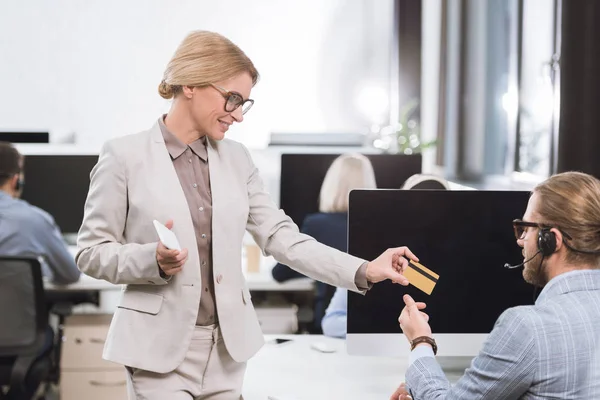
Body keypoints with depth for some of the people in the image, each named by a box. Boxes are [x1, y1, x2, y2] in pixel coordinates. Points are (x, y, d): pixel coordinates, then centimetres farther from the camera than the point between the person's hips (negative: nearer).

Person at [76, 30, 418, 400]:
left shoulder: (237, 158, 7)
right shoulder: (125, 156, -5)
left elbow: (281, 237, 4)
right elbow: (92, 252, -3)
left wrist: (362, 271, -6)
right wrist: (152, 260, -21)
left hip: (227, 346, 5)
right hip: (161, 347, -4)